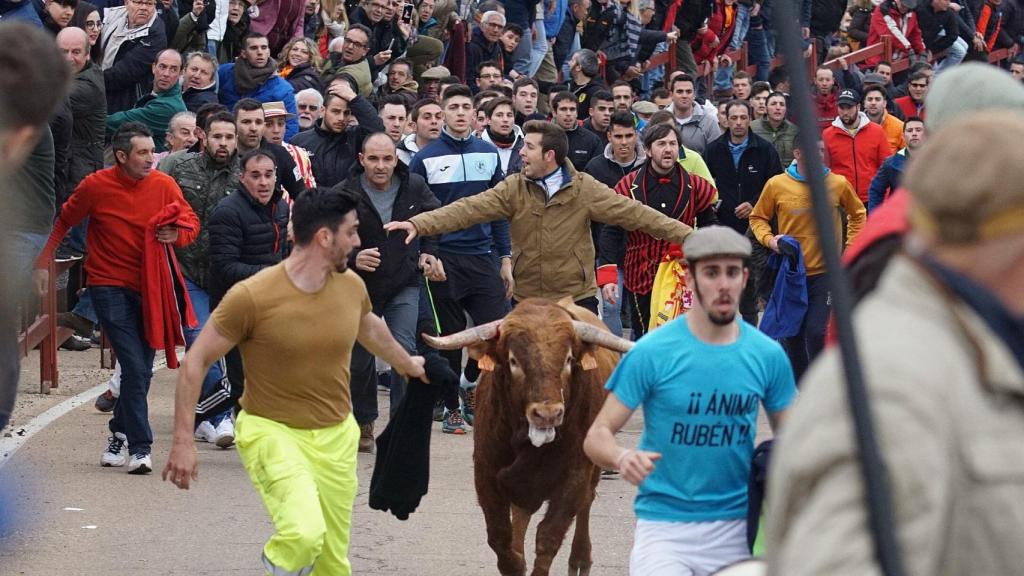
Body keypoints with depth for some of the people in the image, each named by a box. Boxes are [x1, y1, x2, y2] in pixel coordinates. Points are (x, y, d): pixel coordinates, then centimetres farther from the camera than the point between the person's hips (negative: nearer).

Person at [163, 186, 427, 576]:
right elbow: (196, 362, -10)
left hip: (337, 436, 6)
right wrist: (183, 442, -13)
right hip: (272, 431, -6)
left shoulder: (352, 286, 0)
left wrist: (406, 363, 42)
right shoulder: (253, 296, -18)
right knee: (304, 534, -30)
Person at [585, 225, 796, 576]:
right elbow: (597, 437, -6)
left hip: (737, 527, 3)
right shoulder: (653, 353, -8)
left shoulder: (768, 355, 1)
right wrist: (623, 459, -28)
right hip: (665, 526, -3)